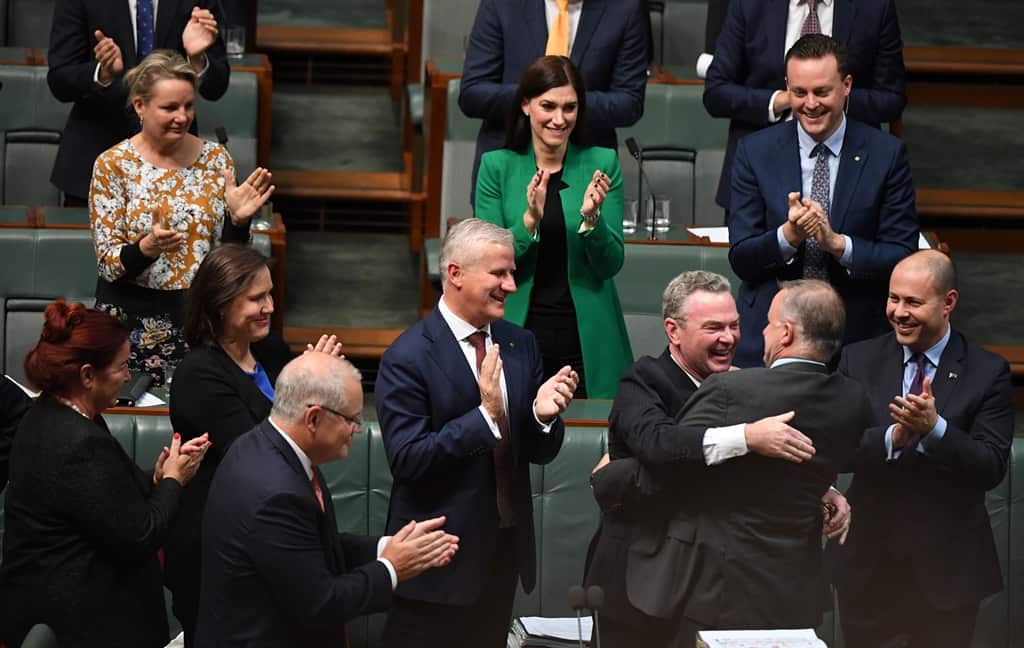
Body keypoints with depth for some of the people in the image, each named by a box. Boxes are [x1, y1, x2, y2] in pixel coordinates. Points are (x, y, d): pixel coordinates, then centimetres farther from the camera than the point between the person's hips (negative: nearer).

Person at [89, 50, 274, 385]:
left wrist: (237, 219, -14)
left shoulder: (216, 158, 3)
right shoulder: (112, 165, -5)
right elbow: (109, 264, -8)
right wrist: (147, 248, -26)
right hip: (135, 318, -2)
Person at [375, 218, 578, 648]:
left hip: (505, 551, 6)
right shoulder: (407, 358, -14)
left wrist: (544, 415, -15)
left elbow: (540, 452, 7)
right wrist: (485, 414, -27)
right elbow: (407, 460, -20)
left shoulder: (520, 345, 5)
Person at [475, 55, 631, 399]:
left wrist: (591, 217, -19)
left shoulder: (602, 164, 1)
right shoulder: (497, 166, 1)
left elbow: (610, 265, -2)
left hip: (588, 341, 0)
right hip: (518, 335, 0)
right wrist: (530, 219, -19)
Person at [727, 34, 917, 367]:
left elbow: (903, 258, -4)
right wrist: (788, 235, -21)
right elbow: (740, 259, -3)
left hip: (857, 340, 0)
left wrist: (838, 243, -19)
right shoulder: (755, 152, 1)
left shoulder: (886, 154, -2)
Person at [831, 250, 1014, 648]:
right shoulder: (858, 361, 0)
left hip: (946, 568, -2)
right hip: (868, 561, 2)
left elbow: (991, 469, -13)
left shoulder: (988, 373, -5)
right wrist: (893, 438, -25)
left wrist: (935, 428, -28)